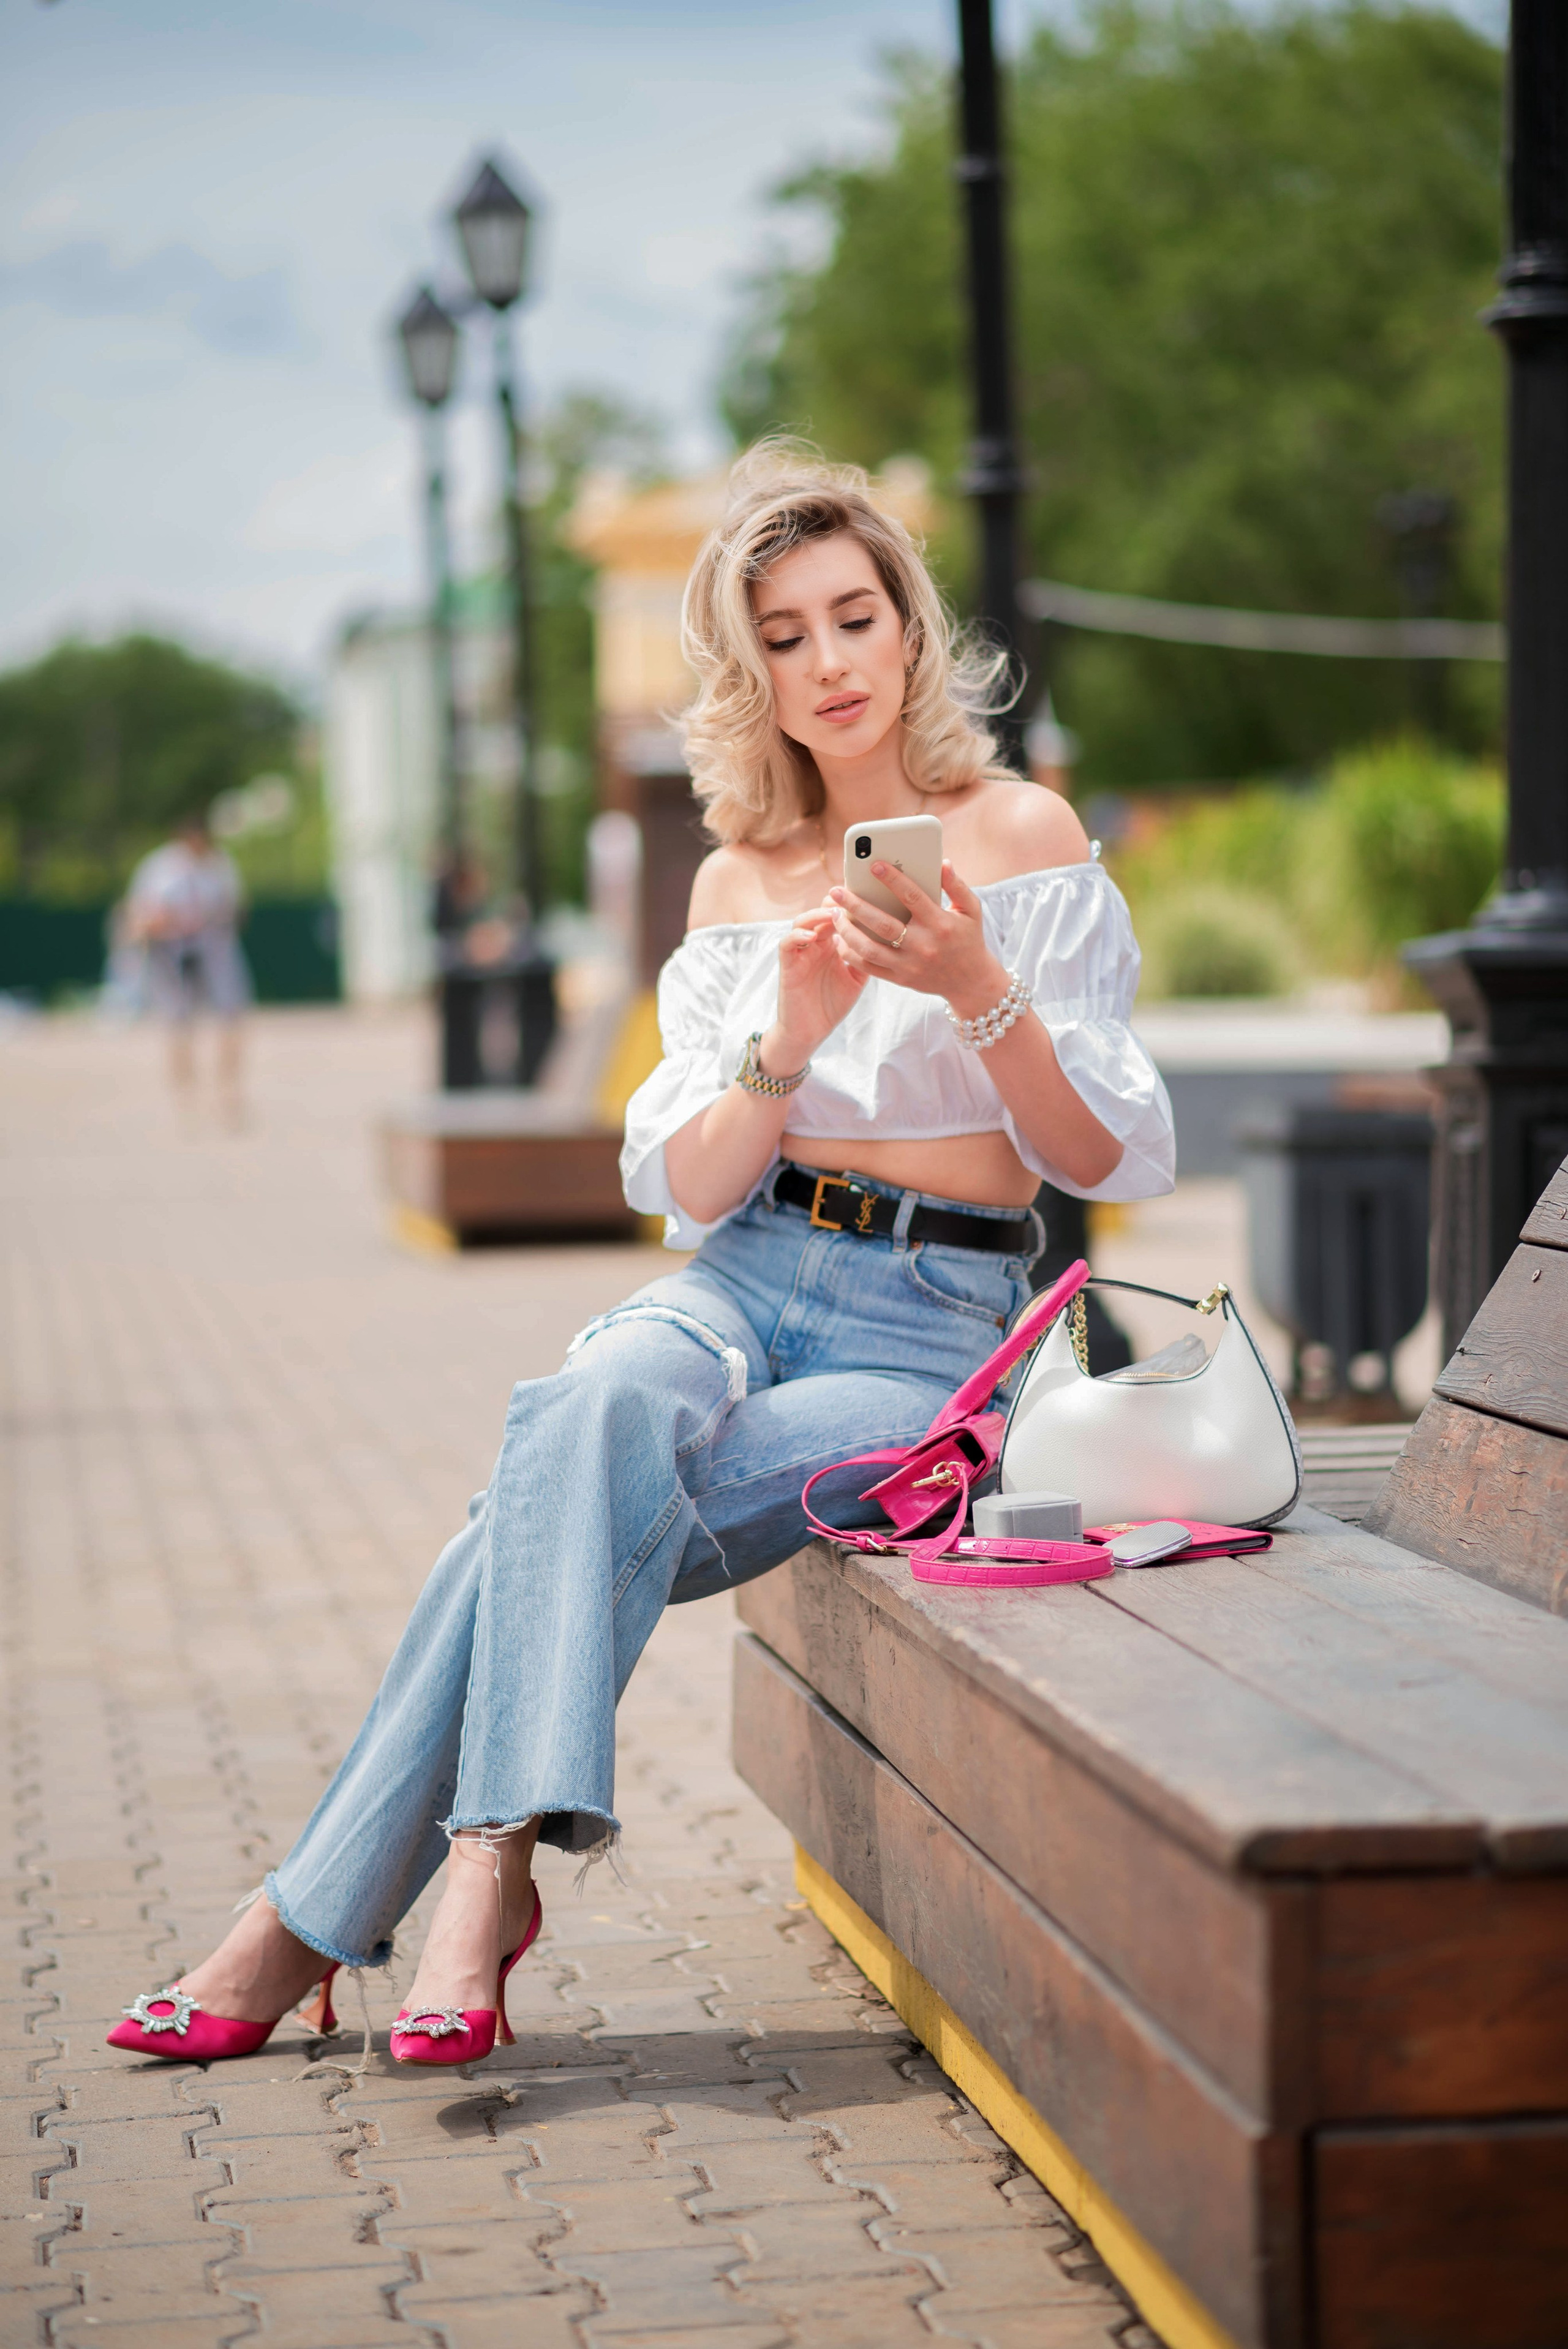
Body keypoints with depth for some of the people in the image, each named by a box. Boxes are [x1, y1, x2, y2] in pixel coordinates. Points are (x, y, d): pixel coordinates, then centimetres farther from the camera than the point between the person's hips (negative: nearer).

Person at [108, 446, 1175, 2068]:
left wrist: (980, 993, -19)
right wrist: (786, 1047, -14)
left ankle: (316, 1915, -22)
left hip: (935, 1323, -3)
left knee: (561, 1519, -27)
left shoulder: (1023, 838, 2)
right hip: (742, 1281, 3)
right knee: (600, 1403, -34)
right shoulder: (738, 882, 12)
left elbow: (1109, 1161, -3)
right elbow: (684, 1192, 5)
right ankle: (501, 1856, -38)